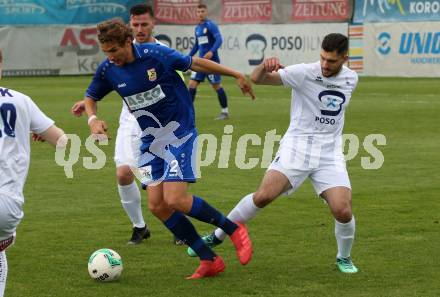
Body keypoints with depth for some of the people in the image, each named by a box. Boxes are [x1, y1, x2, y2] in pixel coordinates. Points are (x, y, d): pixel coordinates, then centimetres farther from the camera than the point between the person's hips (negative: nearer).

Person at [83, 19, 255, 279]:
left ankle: (234, 230, 5)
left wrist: (236, 75, 1)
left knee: (175, 200, -17)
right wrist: (93, 118, -11)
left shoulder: (155, 54, -18)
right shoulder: (108, 70, -5)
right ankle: (210, 260, 8)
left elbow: (194, 63, -6)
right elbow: (91, 98, 12)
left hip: (179, 133, -6)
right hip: (150, 140, 6)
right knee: (157, 206, -2)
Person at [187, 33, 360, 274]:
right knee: (263, 195, -17)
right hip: (296, 146, -2)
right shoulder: (304, 73, -10)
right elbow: (257, 79, -18)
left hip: (330, 154, 2)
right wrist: (265, 66, -39)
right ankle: (217, 236, 4)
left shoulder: (351, 79, 3)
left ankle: (344, 258, 15)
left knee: (342, 210, -14)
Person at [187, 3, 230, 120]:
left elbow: (219, 40, -20)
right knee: (192, 84, -2)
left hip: (212, 60, -7)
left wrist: (212, 52, -34)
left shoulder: (211, 25, -9)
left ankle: (225, 112, 10)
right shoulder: (197, 28, 14)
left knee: (217, 86, -2)